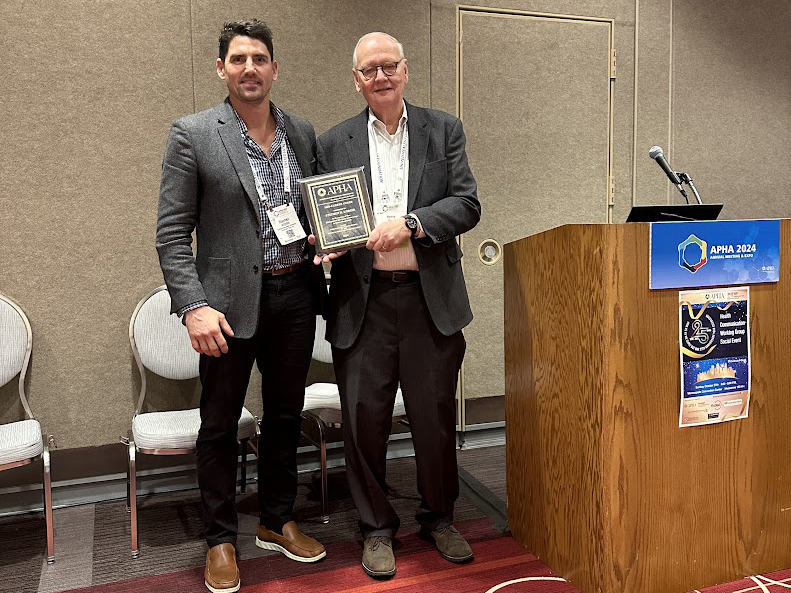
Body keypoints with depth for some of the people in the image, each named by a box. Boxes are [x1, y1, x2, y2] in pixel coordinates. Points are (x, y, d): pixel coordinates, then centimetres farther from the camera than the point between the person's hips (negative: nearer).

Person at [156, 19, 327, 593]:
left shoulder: (303, 132, 8)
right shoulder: (192, 134, -4)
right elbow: (172, 233, -7)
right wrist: (194, 306, -17)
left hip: (295, 294, 4)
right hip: (230, 302, -4)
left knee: (285, 417, 16)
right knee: (219, 426, 8)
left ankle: (278, 522, 35)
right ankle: (221, 540, 27)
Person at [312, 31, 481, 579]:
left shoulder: (444, 130, 9)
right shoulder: (334, 144, 10)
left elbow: (467, 204, -1)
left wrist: (410, 224, -15)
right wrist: (326, 245, -11)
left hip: (431, 297, 0)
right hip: (362, 300, 0)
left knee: (436, 416, 9)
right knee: (364, 417, 4)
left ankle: (440, 518, 32)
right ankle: (377, 528, 25)